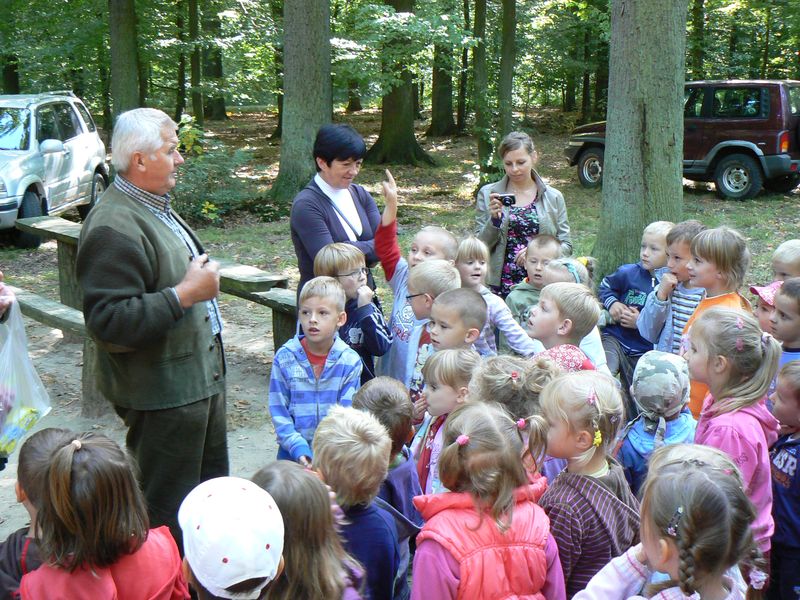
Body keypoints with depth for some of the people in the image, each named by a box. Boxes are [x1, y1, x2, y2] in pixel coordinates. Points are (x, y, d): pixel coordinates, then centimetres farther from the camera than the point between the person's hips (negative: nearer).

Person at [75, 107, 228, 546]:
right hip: (162, 395, -11)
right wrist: (185, 294, -27)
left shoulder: (156, 206, 12)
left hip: (200, 377, 11)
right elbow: (110, 323, -30)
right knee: (168, 514, 2)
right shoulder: (113, 227, -23)